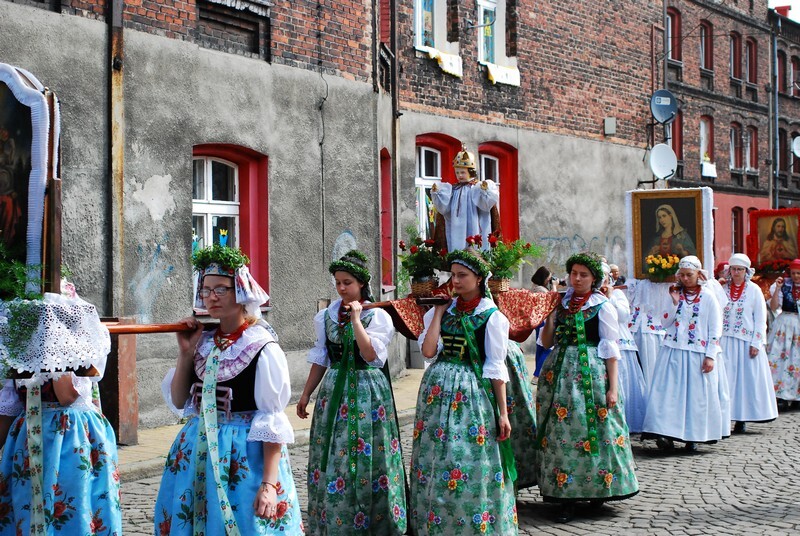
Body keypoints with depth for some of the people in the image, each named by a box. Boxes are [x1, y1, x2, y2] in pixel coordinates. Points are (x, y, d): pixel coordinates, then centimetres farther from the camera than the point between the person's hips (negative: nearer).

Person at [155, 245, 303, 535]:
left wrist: (269, 484, -17)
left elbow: (273, 424, -13)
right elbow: (179, 402, 9)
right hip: (197, 452, 6)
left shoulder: (263, 348, -12)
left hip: (245, 455, -6)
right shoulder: (204, 342, 4)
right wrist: (186, 352, -2)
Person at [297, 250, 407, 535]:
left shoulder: (377, 316, -4)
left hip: (366, 391, -4)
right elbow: (321, 359, 12)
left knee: (366, 457, -1)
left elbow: (370, 355, -17)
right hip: (334, 390, 4)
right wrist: (306, 394, 10)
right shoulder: (327, 316, 7)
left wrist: (356, 318, -17)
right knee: (332, 456, 3)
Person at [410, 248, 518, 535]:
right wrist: (439, 312, 0)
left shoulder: (492, 317, -2)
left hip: (471, 393, -4)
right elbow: (428, 351, -3)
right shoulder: (442, 310, 11)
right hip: (438, 391, 4)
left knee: (471, 465, -4)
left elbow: (496, 369, -3)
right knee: (434, 459, 6)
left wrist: (503, 412, -6)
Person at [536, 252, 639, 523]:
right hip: (559, 371, 4)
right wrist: (550, 316, -1)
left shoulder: (602, 306, -1)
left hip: (591, 372, -4)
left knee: (592, 429, -1)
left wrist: (612, 387, -10)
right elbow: (547, 342, 13)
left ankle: (597, 489, 15)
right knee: (562, 431, 1)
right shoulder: (561, 303, 11)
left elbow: (611, 348, -4)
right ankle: (566, 497, 6)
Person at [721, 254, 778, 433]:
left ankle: (741, 420, 5)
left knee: (746, 378, 0)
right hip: (726, 342, 2)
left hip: (746, 342, -1)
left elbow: (760, 319, 0)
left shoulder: (754, 290, 2)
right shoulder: (723, 289, 8)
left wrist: (756, 344, -7)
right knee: (725, 379, -2)